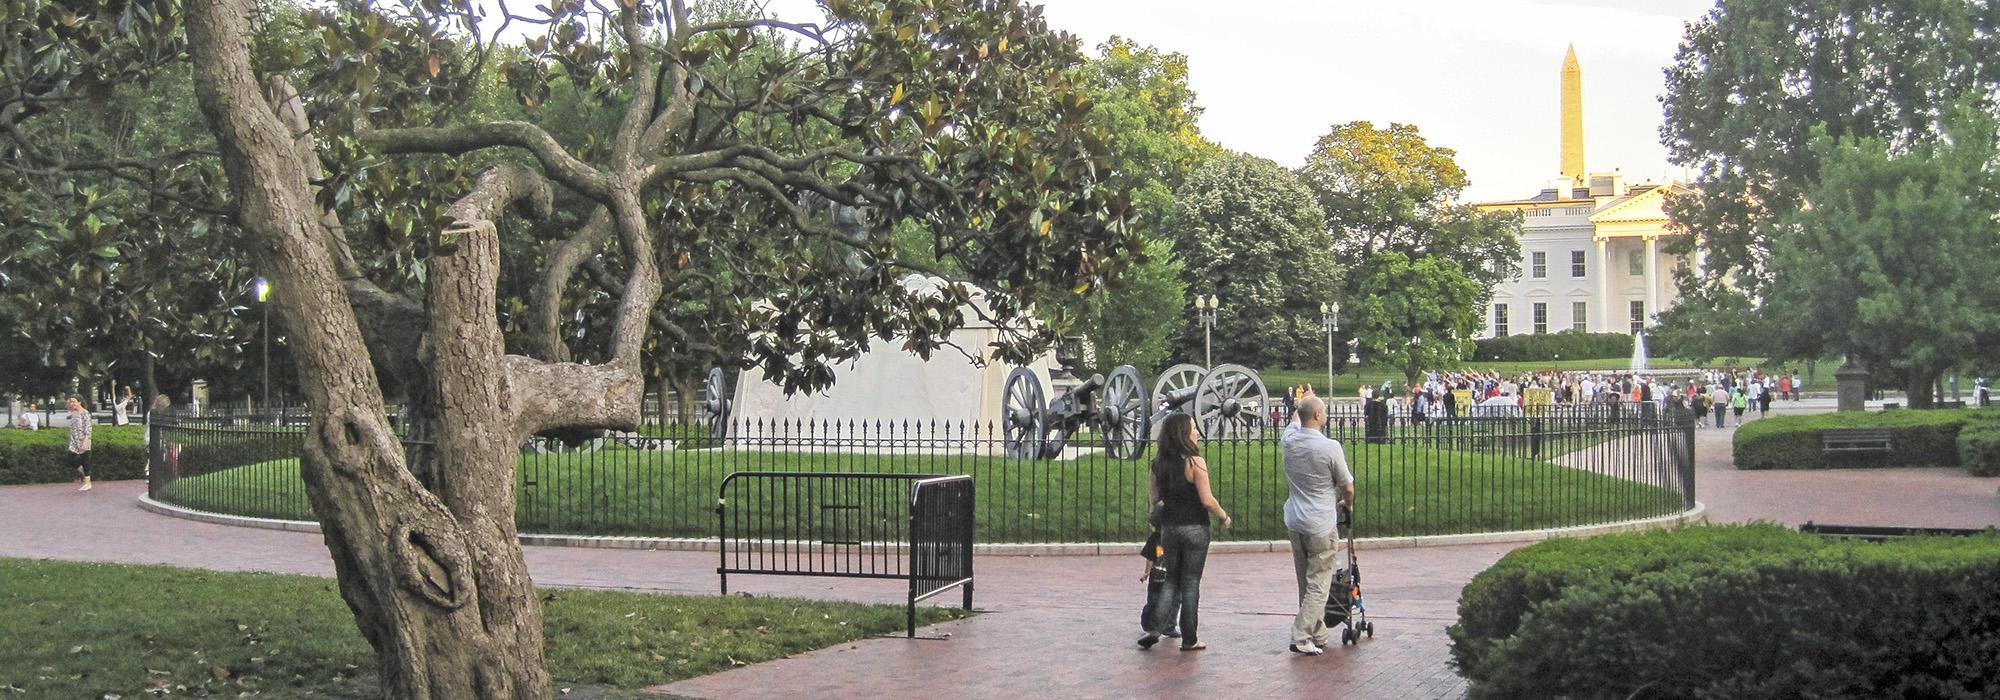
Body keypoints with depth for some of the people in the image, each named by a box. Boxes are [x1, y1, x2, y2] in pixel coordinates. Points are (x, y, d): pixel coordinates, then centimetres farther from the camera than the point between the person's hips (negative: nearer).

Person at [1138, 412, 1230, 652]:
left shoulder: (1160, 462, 2)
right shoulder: (1195, 462, -15)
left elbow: (1154, 496, 7)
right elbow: (1207, 500, -16)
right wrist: (1224, 517, -1)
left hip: (1169, 527, 5)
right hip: (1194, 528, -5)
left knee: (1171, 581, 15)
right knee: (1190, 583, 5)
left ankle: (1154, 629, 0)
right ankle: (1189, 639, 9)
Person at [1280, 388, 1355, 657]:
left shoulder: (1290, 440, 0)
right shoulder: (1330, 447, -16)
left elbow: (1296, 422, 27)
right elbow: (1348, 487, -6)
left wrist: (1305, 401, 45)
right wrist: (1346, 503, 17)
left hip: (1294, 523, 6)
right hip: (1321, 524, -6)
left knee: (1305, 582, 15)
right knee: (1318, 584, -1)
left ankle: (1317, 636, 22)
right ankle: (1301, 637, -7)